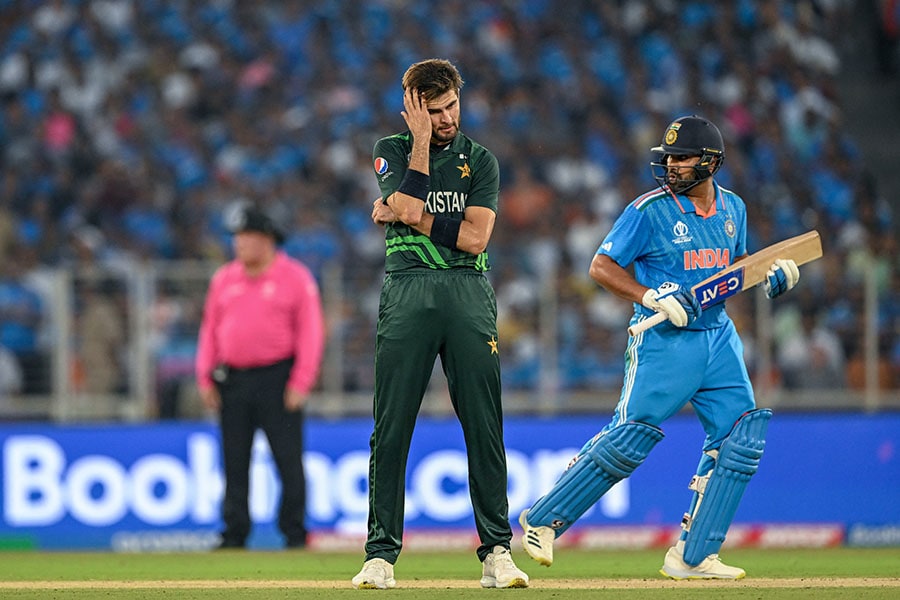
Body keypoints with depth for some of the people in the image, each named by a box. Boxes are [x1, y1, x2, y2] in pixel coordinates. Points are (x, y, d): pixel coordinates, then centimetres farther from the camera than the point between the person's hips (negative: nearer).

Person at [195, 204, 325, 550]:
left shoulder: (295, 278, -1)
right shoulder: (224, 279, 12)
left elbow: (310, 332, -4)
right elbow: (209, 329, 15)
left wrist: (300, 382, -12)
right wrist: (205, 377, 6)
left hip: (277, 378, -4)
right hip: (232, 381, 4)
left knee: (289, 460, -4)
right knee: (234, 463, 5)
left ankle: (295, 534, 1)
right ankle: (234, 536, 9)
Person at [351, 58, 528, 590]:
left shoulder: (480, 160, 13)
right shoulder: (393, 151, 11)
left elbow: (476, 237, -1)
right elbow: (408, 207, -9)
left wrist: (407, 216, -3)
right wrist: (421, 140, -2)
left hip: (469, 294, 1)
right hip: (407, 292, -1)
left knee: (485, 427, -3)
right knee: (392, 427, -4)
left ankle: (497, 551, 2)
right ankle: (381, 554, 1)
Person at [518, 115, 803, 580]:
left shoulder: (732, 208, 10)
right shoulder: (650, 210, -8)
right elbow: (602, 266, -8)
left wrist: (773, 272, 4)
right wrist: (653, 297, -21)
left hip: (718, 336, 6)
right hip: (663, 339, -6)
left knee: (740, 437, -4)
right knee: (629, 438, -11)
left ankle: (693, 556, 0)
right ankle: (543, 519, 3)